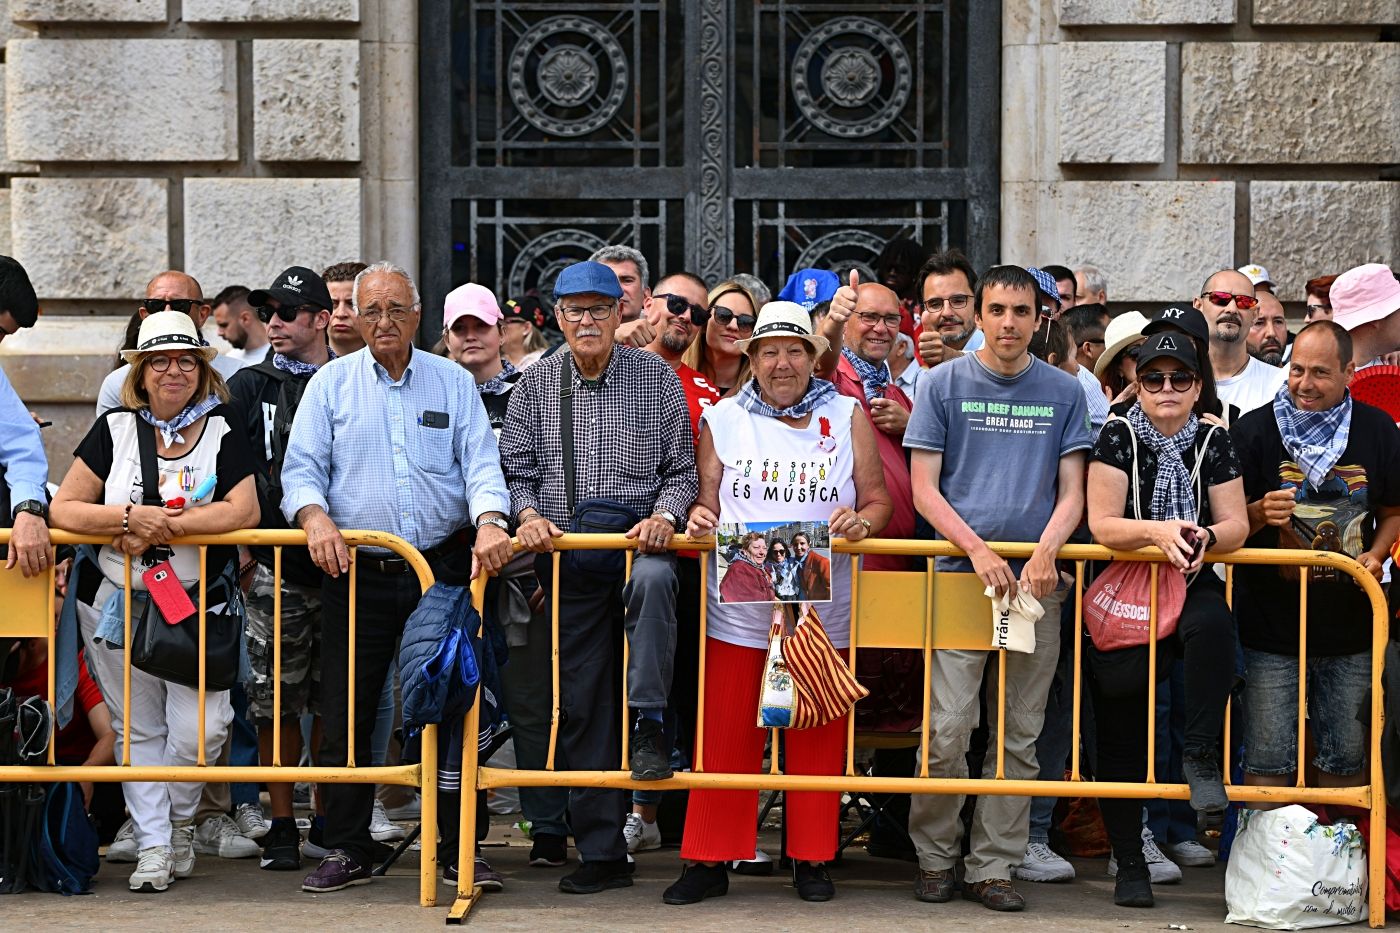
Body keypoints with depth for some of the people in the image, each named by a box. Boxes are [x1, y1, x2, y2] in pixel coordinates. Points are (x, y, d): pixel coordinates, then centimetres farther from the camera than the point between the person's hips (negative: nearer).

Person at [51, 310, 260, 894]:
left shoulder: (223, 430, 1)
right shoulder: (114, 429, 4)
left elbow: (242, 512, -13)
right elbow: (64, 509, -2)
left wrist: (159, 528, -18)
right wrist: (131, 518, -18)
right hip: (116, 601, 2)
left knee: (198, 727, -10)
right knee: (139, 728, 5)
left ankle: (179, 820, 16)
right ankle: (153, 845, 13)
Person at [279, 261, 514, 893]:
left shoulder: (453, 382, 8)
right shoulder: (331, 384, 8)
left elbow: (481, 464, 1)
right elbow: (301, 468, 3)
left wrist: (489, 521, -18)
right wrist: (314, 515, -18)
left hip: (443, 567, 0)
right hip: (358, 574, 0)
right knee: (345, 714, 3)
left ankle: (459, 850, 11)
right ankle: (346, 850, 13)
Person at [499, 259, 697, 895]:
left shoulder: (656, 376, 4)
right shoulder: (536, 383, 10)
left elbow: (681, 468, 4)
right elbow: (516, 467, 10)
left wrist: (664, 515, -13)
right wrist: (528, 515, -9)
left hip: (638, 539, -2)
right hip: (566, 553, 3)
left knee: (652, 581, -41)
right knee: (581, 704, 3)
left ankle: (648, 724, -27)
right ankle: (601, 852, 11)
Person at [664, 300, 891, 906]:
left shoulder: (847, 416, 9)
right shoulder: (722, 418, 10)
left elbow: (879, 501, 8)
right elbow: (708, 504, 11)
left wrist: (862, 520, -14)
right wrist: (700, 517, -11)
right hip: (738, 606, 0)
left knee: (816, 738, 4)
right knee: (726, 737, -1)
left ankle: (811, 860, 15)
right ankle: (708, 861, 6)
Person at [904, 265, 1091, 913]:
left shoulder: (1063, 393, 10)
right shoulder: (944, 385, 5)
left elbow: (1072, 493, 7)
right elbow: (924, 489, 1)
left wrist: (1045, 551, -13)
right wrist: (978, 550, -13)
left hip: (1036, 581, 2)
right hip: (959, 572, -2)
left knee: (1019, 736, 4)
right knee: (947, 728, -8)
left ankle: (992, 866, 12)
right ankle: (935, 856, 9)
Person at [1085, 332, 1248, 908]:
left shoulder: (1213, 442, 4)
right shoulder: (1118, 438, -3)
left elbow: (1236, 525, 0)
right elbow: (1102, 524, -11)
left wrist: (1204, 538, -22)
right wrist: (1158, 531, -28)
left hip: (1191, 586, 1)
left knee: (1213, 624, -37)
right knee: (1121, 736, 1)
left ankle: (1201, 756, -24)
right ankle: (1129, 863, 11)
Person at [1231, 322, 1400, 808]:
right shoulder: (1253, 430, -3)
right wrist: (1259, 513, -21)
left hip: (1349, 626, 3)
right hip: (1270, 627, -2)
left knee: (1345, 757, 10)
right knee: (1269, 759, -2)